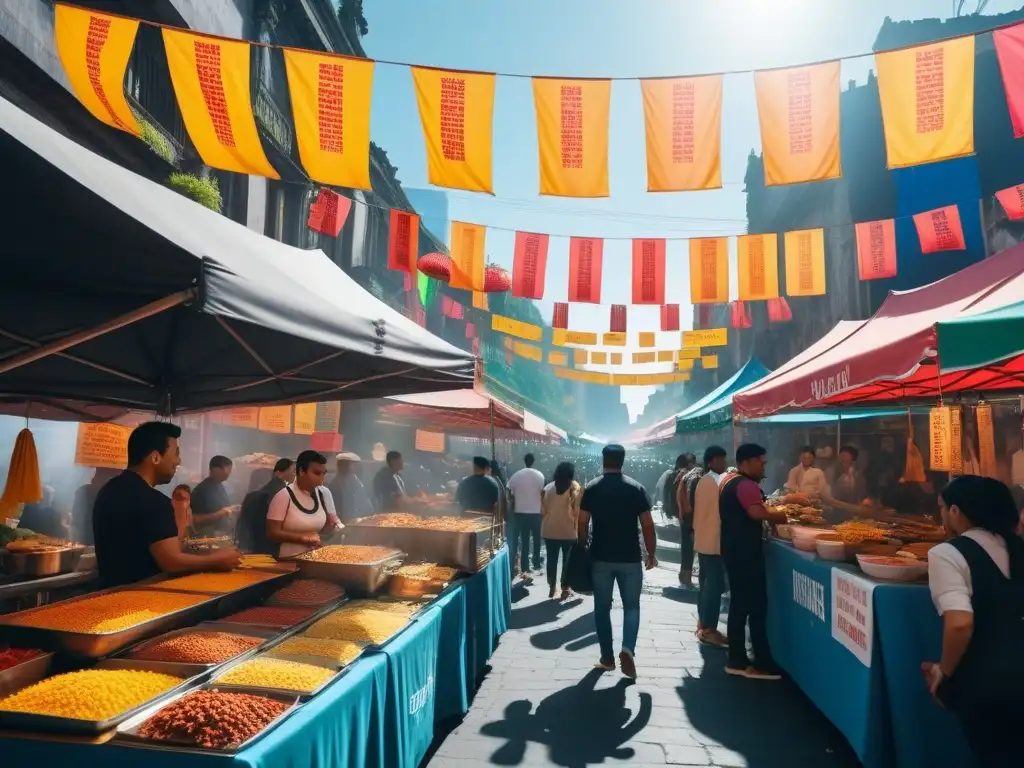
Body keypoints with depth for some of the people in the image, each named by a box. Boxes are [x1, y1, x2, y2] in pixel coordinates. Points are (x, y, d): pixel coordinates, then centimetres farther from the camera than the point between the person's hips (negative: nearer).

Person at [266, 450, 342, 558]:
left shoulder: (324, 493, 5)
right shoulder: (284, 496, -9)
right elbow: (272, 533, -9)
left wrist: (334, 525, -5)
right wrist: (302, 537, -17)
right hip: (290, 559, -4)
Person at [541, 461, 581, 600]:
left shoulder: (547, 488, 1)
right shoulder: (576, 488, -7)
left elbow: (543, 511, 4)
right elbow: (578, 511, -9)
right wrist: (579, 528, 1)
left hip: (550, 530, 2)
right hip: (569, 531, -2)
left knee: (551, 559, 12)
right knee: (568, 560, 9)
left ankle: (551, 587, 18)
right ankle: (565, 588, 11)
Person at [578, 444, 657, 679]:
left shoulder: (591, 488, -3)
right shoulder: (637, 488, -3)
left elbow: (582, 524, -4)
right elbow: (647, 525, -4)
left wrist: (582, 549, 10)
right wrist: (651, 554, 6)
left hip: (601, 557, 0)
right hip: (630, 558, 0)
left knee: (602, 608, 12)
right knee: (631, 606, 12)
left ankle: (607, 657, 17)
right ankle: (628, 649, -8)